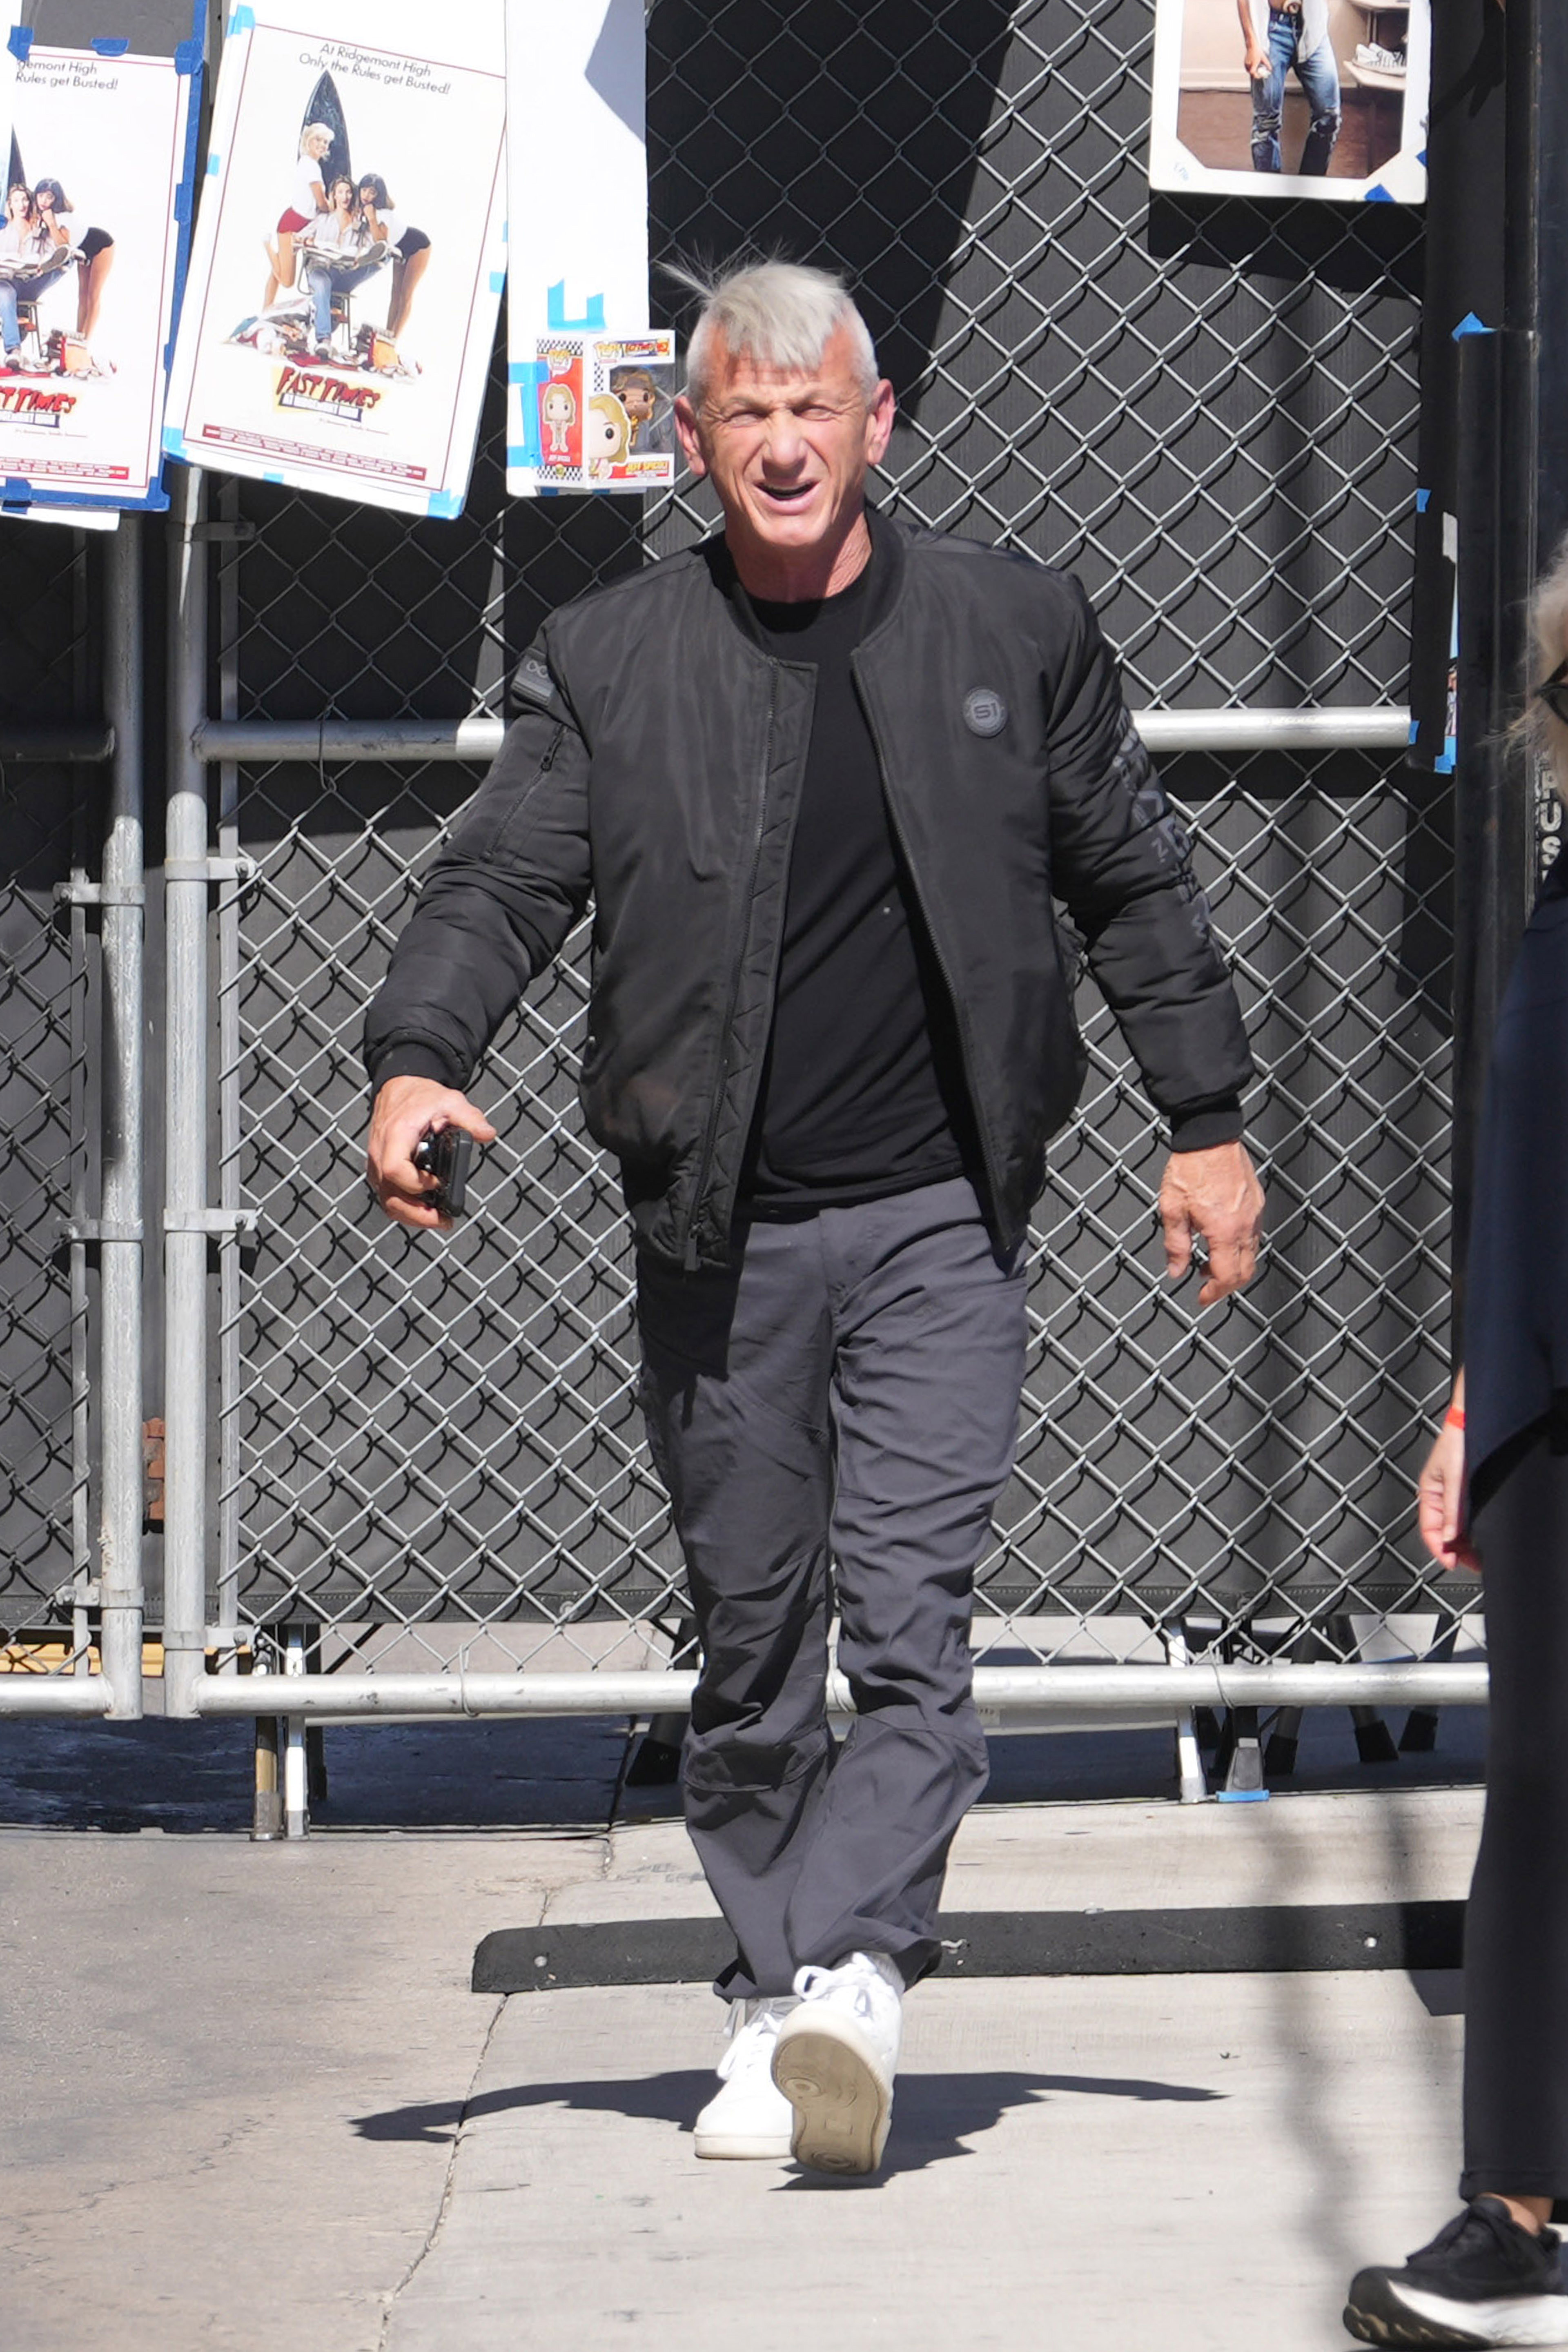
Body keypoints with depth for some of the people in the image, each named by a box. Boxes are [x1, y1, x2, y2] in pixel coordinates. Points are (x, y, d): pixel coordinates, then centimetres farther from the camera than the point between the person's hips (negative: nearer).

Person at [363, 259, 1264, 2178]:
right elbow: (503, 881, -2)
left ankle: (845, 1972, -20)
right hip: (721, 1235, 1)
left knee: (911, 1631, -14)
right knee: (750, 1646, 7)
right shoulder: (606, 661, 3)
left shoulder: (1013, 628, 5)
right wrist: (416, 1057, -21)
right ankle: (774, 2015, 16)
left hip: (939, 1223, -1)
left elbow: (1133, 883, 13)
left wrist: (1207, 1119, 10)